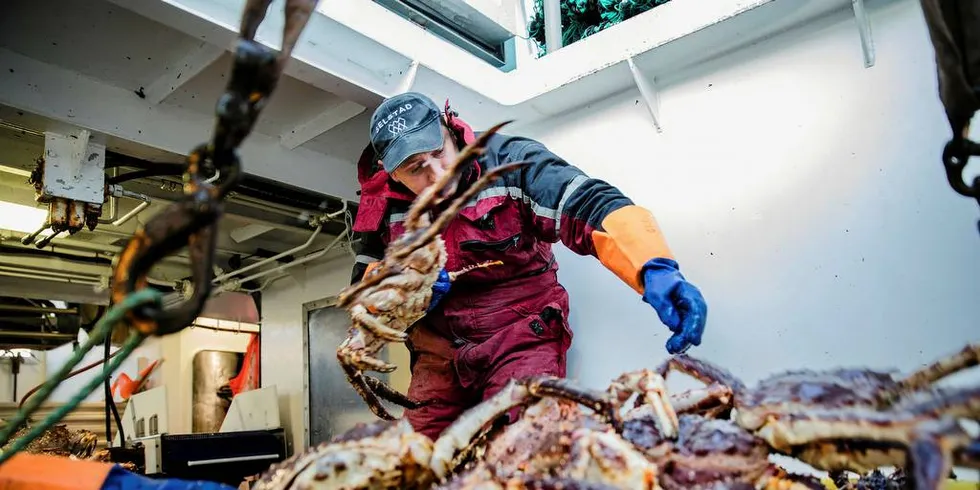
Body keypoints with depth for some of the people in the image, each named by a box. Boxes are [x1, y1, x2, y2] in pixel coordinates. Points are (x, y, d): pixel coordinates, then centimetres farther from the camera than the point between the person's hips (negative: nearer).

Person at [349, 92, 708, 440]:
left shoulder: (508, 161, -15)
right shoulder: (385, 204, -3)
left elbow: (592, 205, -28)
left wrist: (655, 269, -45)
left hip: (522, 338, -3)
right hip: (437, 352, 4)